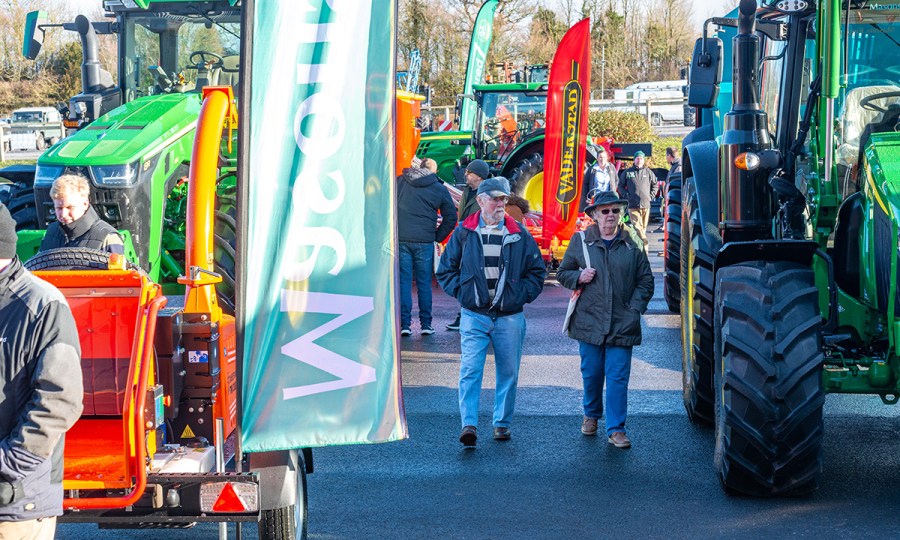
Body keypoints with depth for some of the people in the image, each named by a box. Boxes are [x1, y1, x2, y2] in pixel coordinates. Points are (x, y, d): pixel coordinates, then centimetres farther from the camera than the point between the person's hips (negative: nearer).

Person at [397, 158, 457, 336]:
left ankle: (404, 324, -1)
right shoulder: (440, 189, 4)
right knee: (424, 283, 7)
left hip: (400, 239, 1)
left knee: (403, 281, 3)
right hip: (424, 241, -1)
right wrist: (437, 237, 14)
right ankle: (426, 324, 7)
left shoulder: (400, 182, 7)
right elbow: (451, 217, 6)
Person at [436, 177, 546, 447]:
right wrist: (461, 291, -2)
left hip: (510, 317, 2)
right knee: (470, 370, -12)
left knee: (508, 372, 7)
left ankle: (502, 423, 20)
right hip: (474, 316, -1)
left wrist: (522, 295, 1)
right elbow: (446, 269, 10)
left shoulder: (519, 234, 5)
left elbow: (537, 270, 12)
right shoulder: (464, 232, 3)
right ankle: (469, 425, -15)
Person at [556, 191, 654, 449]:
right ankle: (591, 414, 36)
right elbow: (562, 273, 13)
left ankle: (616, 429, 1)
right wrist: (579, 277, -8)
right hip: (589, 321, 1)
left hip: (622, 324, -1)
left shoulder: (632, 244, 4)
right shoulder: (580, 241, 4)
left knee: (618, 377, -4)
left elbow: (646, 280, 9)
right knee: (591, 374, 11)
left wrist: (635, 308, -2)